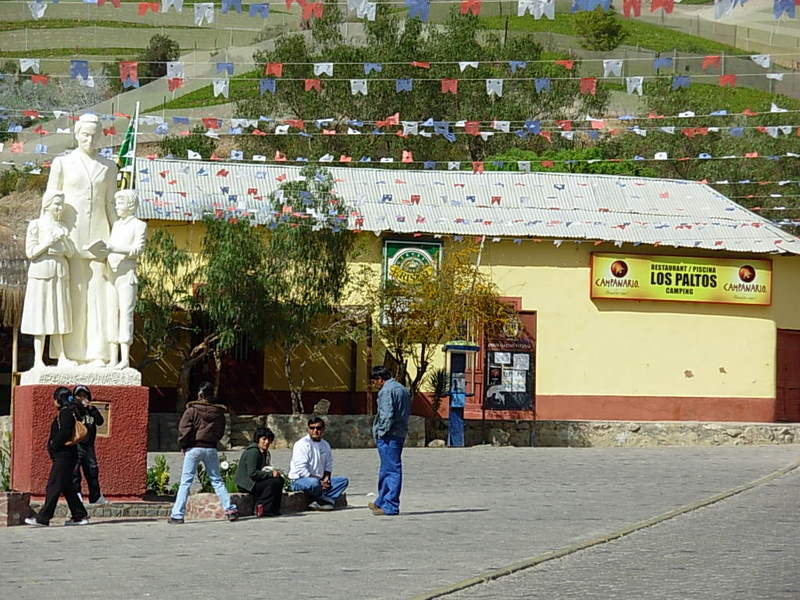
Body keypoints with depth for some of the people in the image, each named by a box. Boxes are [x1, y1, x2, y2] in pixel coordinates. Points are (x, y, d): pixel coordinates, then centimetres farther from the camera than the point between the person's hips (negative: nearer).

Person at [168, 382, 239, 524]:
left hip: (194, 448, -3)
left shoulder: (192, 410, -8)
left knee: (186, 482, -2)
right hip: (211, 448, 3)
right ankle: (230, 509, 6)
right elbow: (221, 432, 13)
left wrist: (183, 445, 4)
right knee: (217, 480, 12)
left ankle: (177, 515, -4)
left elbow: (184, 430, -10)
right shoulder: (219, 412, 5)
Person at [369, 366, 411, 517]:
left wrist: (382, 431, -11)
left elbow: (387, 415, -21)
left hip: (389, 436, -9)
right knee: (386, 469, 18)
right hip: (401, 434, 9)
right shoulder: (403, 390, 16)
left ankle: (390, 506, -4)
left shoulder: (386, 391, -12)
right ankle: (381, 502, 27)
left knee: (391, 470, -6)